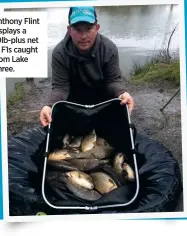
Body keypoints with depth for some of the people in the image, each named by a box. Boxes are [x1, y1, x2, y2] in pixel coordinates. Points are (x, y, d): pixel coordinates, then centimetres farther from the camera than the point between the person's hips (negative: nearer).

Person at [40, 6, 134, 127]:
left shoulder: (109, 48, -23)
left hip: (103, 99, 1)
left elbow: (113, 80, -18)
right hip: (74, 101, -1)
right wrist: (51, 106, -46)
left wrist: (122, 93, -42)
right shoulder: (59, 52, -26)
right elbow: (60, 86, -25)